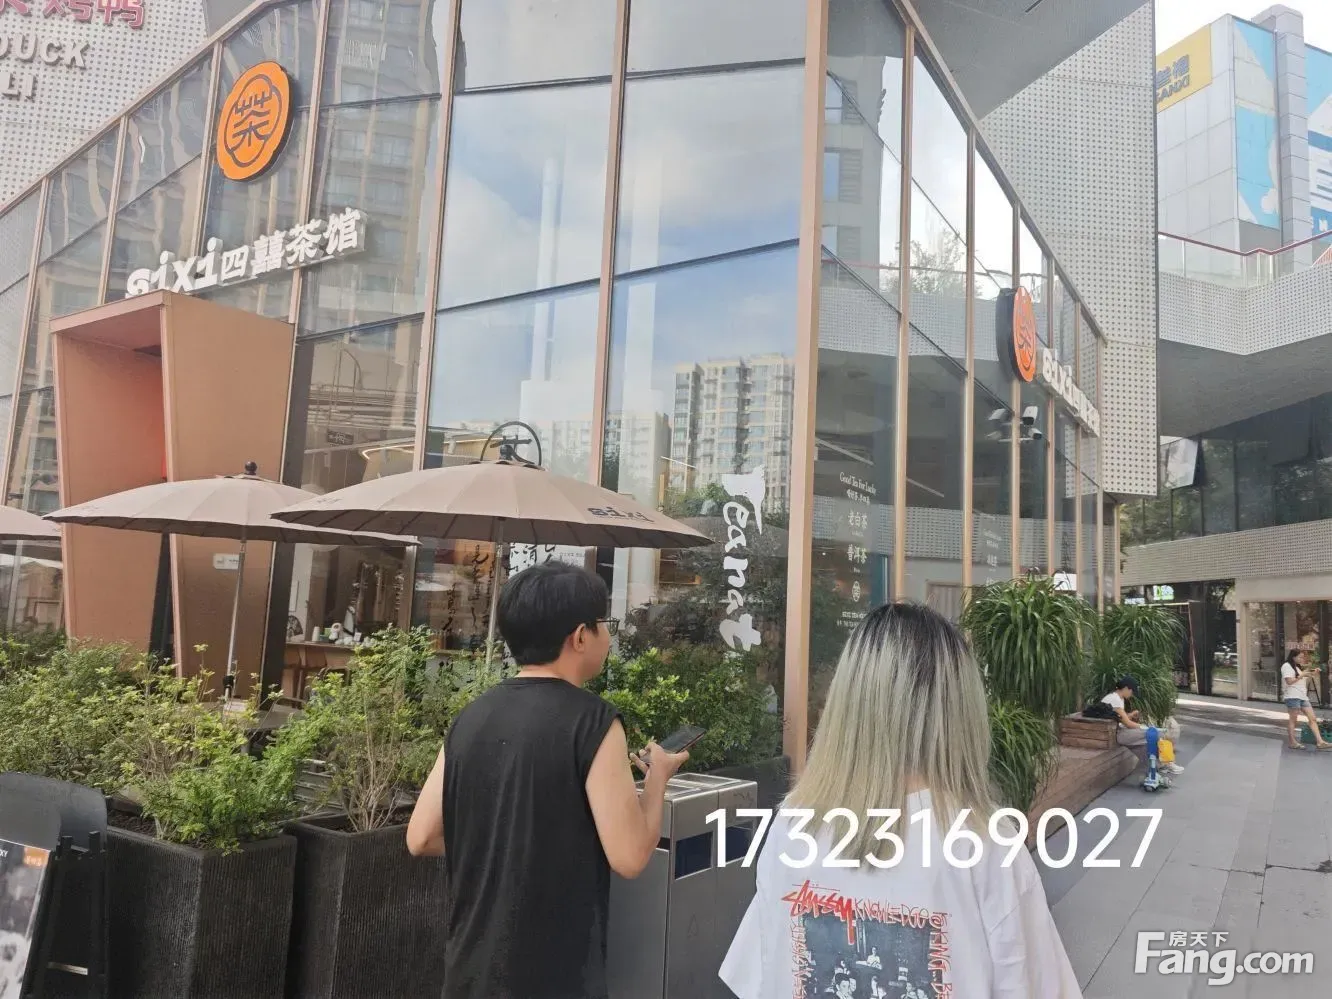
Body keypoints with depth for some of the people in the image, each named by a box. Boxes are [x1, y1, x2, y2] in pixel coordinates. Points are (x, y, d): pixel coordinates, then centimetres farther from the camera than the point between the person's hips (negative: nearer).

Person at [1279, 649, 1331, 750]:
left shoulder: (1298, 667, 22)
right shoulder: (1287, 666, -5)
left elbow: (1304, 683, 22)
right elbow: (1289, 681, -17)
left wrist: (1309, 675, 9)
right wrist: (1302, 675, -11)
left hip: (1302, 696, 9)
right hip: (1292, 696, -9)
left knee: (1313, 718, -1)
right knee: (1292, 719, -3)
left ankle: (1320, 742, -4)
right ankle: (1293, 742, 2)